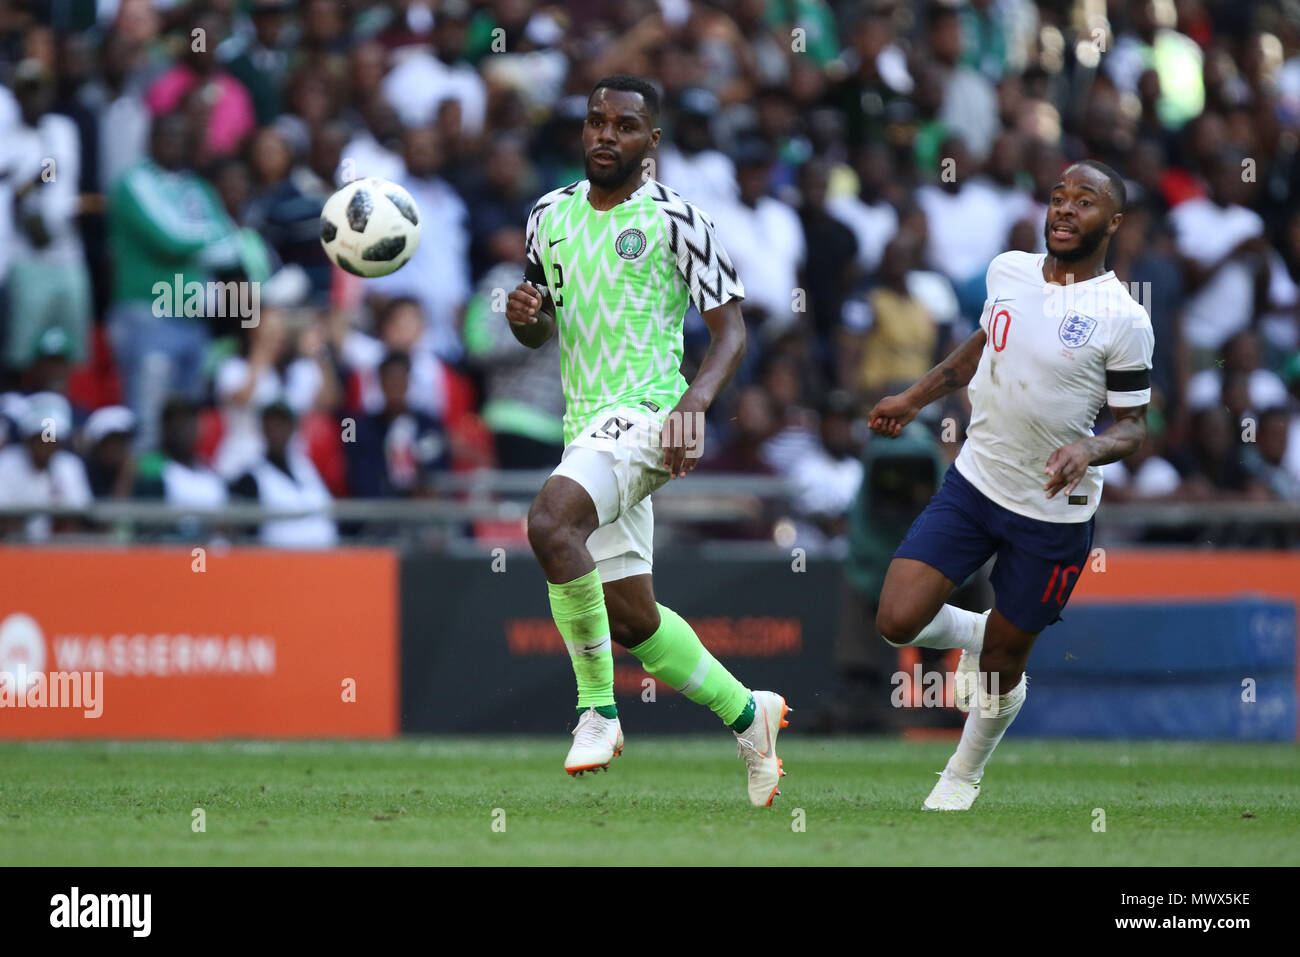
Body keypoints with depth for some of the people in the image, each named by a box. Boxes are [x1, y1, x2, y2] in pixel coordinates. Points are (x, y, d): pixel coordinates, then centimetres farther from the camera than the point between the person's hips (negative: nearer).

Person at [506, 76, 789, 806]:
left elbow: (731, 329, -4)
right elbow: (542, 330, 24)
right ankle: (748, 716, 30)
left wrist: (696, 399, -21)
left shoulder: (677, 220, -5)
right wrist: (525, 315, 0)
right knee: (633, 620, 9)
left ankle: (599, 710, -22)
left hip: (646, 415, -7)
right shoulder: (550, 216, 13)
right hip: (588, 426, 7)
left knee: (550, 521, -32)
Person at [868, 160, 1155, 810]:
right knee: (898, 622, -9)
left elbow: (1133, 424, -7)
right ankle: (974, 635, 24)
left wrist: (1089, 449, -28)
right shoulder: (1008, 270, 0)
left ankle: (964, 776, 35)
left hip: (1054, 514, -4)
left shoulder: (1123, 320, -15)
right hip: (974, 483, 4)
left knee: (1002, 662, 8)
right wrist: (914, 398, 22)